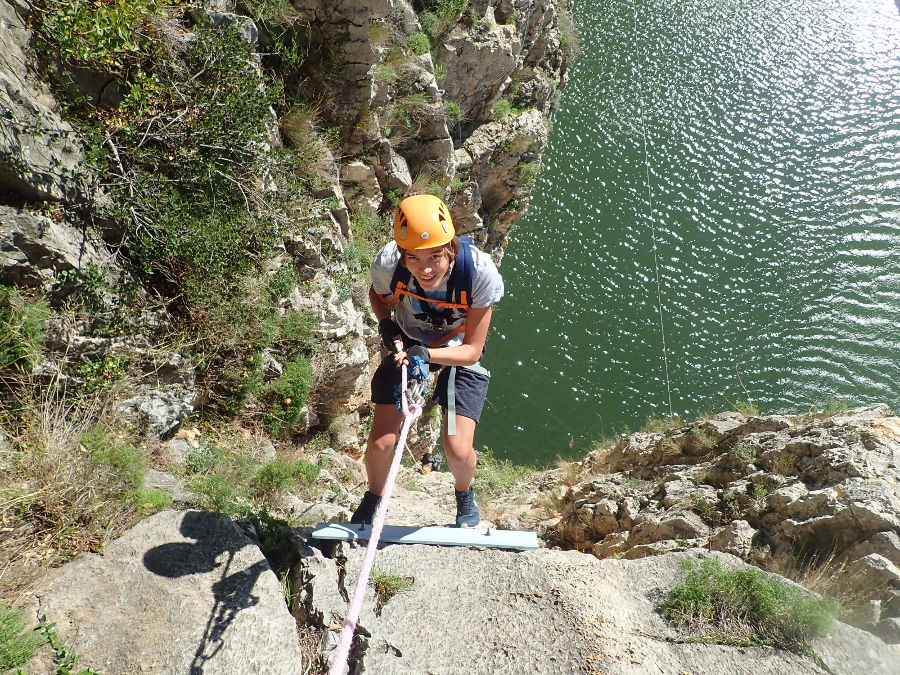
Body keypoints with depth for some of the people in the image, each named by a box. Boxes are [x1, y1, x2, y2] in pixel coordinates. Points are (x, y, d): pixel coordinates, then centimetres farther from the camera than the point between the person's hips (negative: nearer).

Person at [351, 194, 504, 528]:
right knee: (380, 442, -4)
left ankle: (464, 493, 28)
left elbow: (472, 350, -25)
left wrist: (427, 354, -42)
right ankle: (374, 496, 32)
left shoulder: (480, 272, -35)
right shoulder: (387, 262, -30)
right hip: (407, 345, 2)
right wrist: (386, 324, -21)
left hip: (459, 353, -1)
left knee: (458, 449, -11)